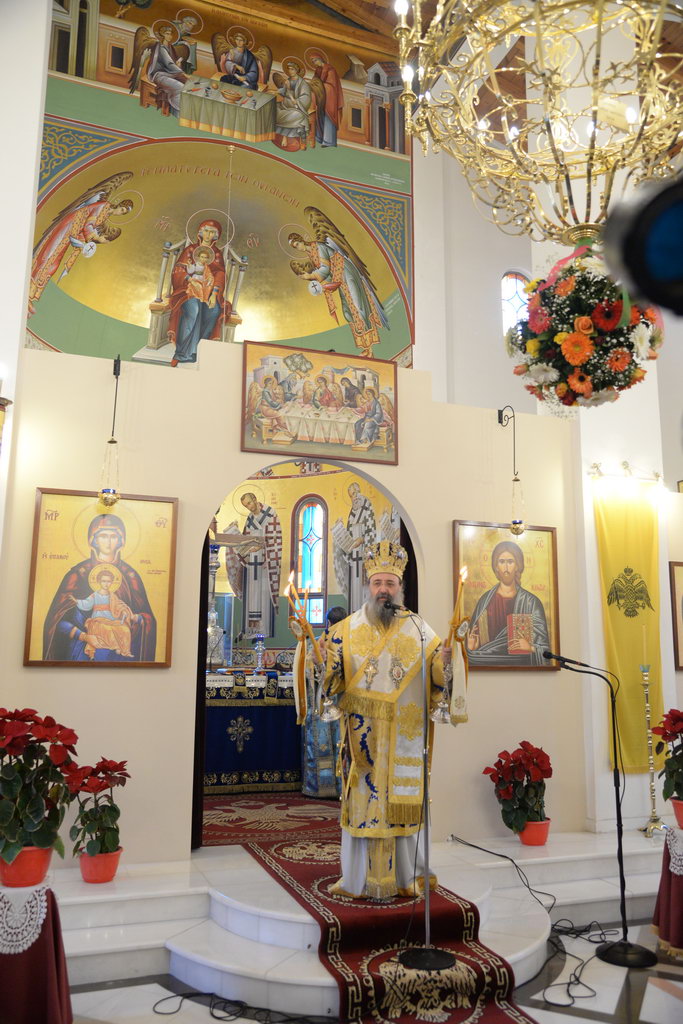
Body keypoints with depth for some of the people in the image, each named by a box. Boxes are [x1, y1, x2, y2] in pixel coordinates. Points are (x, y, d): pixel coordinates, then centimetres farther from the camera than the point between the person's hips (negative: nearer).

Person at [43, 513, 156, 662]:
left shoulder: (130, 576, 5)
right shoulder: (79, 573, -1)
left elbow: (147, 618, 5)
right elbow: (58, 618, -4)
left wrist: (132, 617, -15)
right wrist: (84, 636, -17)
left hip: (120, 651, 2)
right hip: (85, 650, -2)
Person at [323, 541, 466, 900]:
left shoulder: (418, 629, 4)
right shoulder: (347, 629, 3)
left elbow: (436, 681, 2)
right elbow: (331, 681, 0)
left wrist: (445, 661, -18)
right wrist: (322, 658, -20)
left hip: (405, 737, 0)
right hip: (362, 734, 0)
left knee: (404, 802, 6)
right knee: (363, 800, 4)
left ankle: (408, 876, 22)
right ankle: (360, 877, 19)